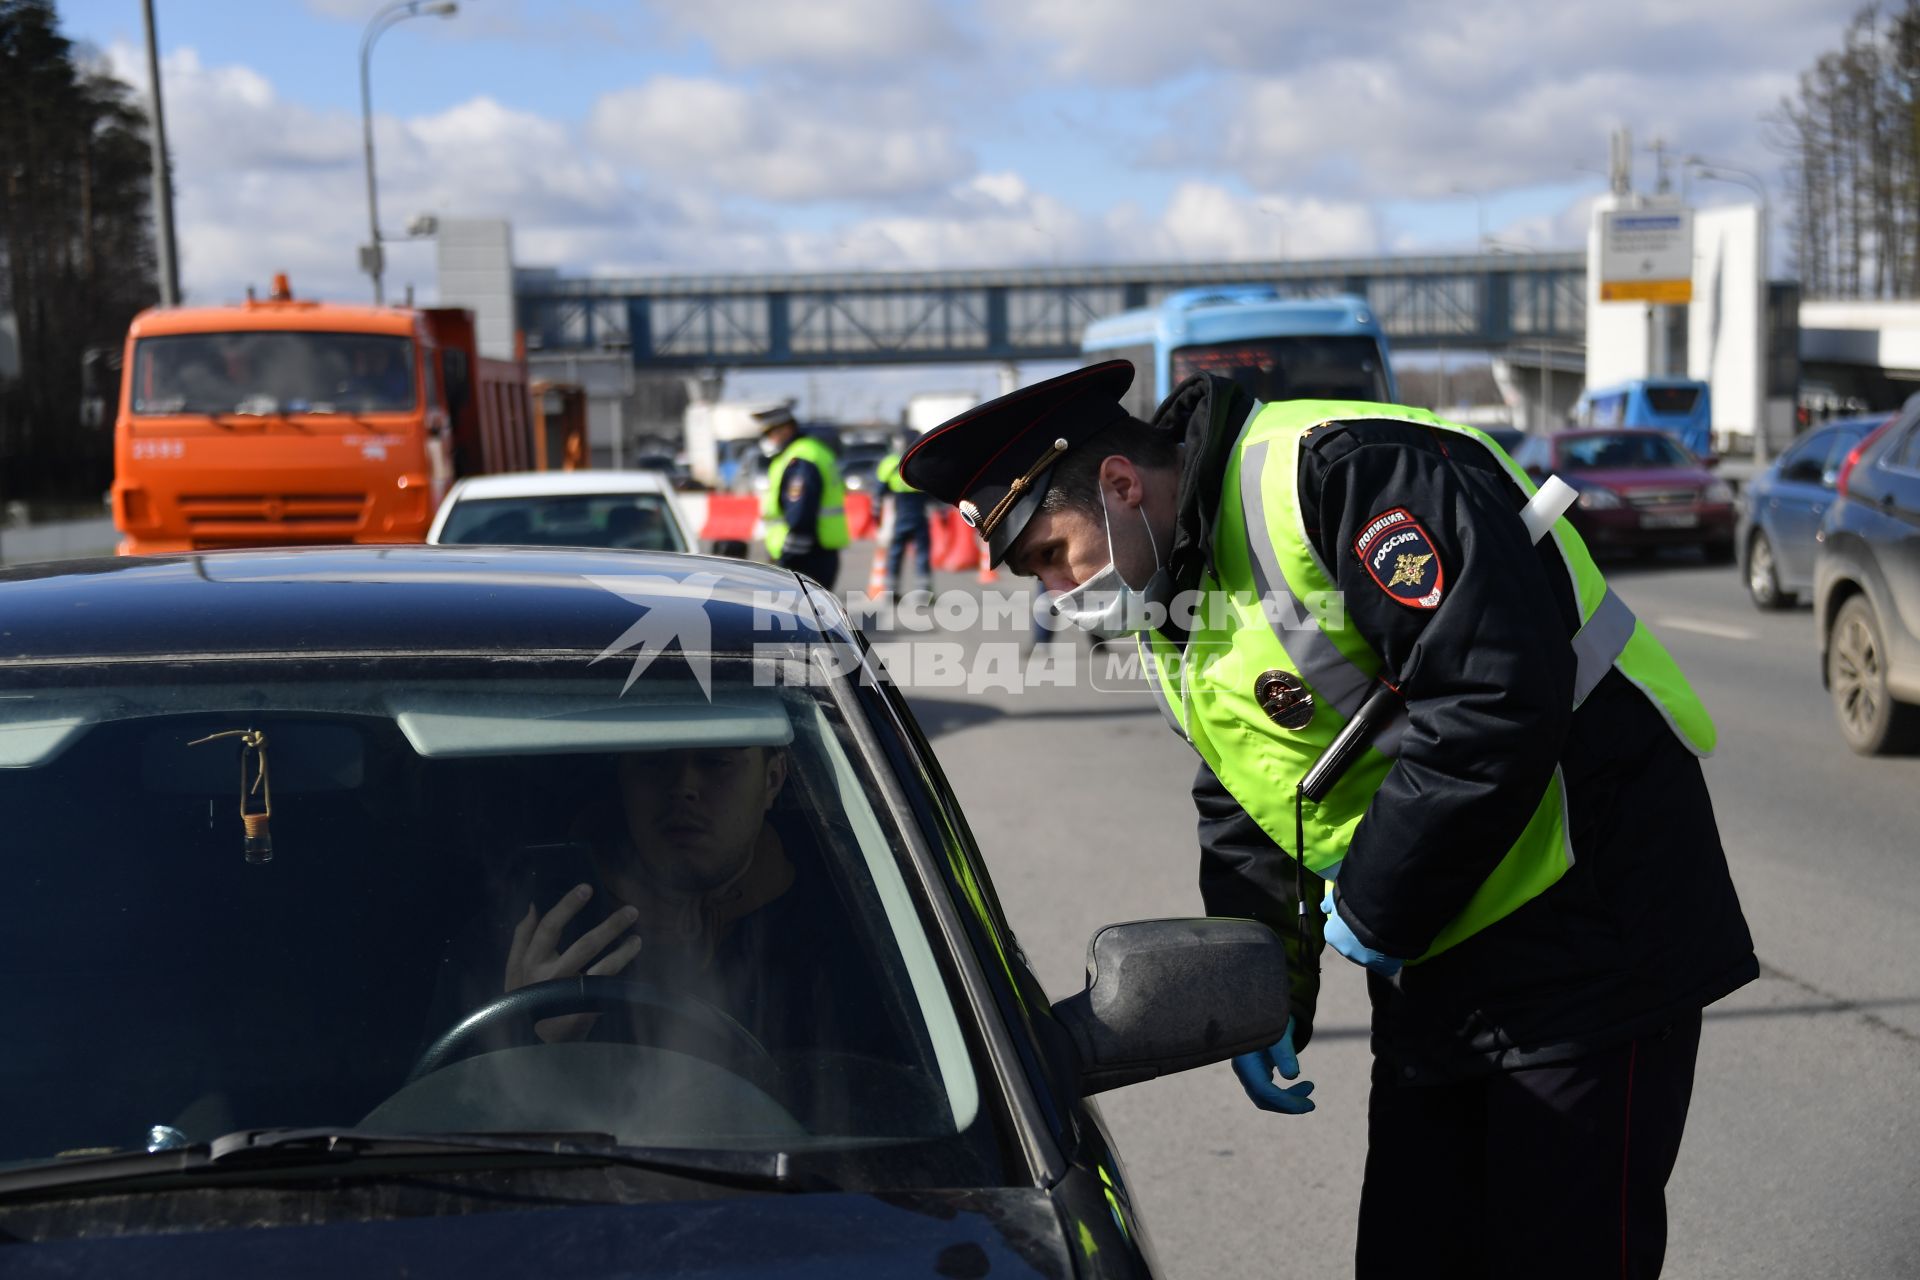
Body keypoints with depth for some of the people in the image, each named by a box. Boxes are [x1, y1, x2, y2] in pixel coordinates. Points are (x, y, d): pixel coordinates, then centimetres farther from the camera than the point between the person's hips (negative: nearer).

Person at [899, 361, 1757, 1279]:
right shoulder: (1175, 601, 11)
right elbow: (1241, 818, 19)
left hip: (1591, 922, -9)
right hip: (1435, 967, 9)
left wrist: (1374, 909, -19)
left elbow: (1500, 699, -29)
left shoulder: (1339, 474, -20)